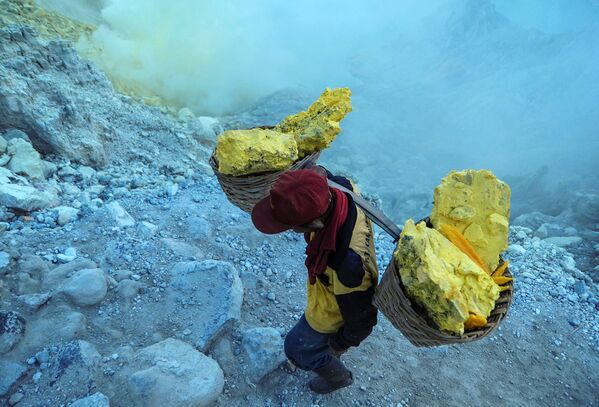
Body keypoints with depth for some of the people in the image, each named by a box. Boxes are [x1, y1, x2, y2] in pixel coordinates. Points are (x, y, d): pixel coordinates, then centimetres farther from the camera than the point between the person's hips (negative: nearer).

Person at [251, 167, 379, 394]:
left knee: (298, 348, 23)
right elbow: (320, 172, -3)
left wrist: (342, 343, -10)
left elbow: (361, 317, -28)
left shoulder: (349, 264, -50)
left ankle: (339, 377, 53)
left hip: (331, 315, -6)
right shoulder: (337, 187, -32)